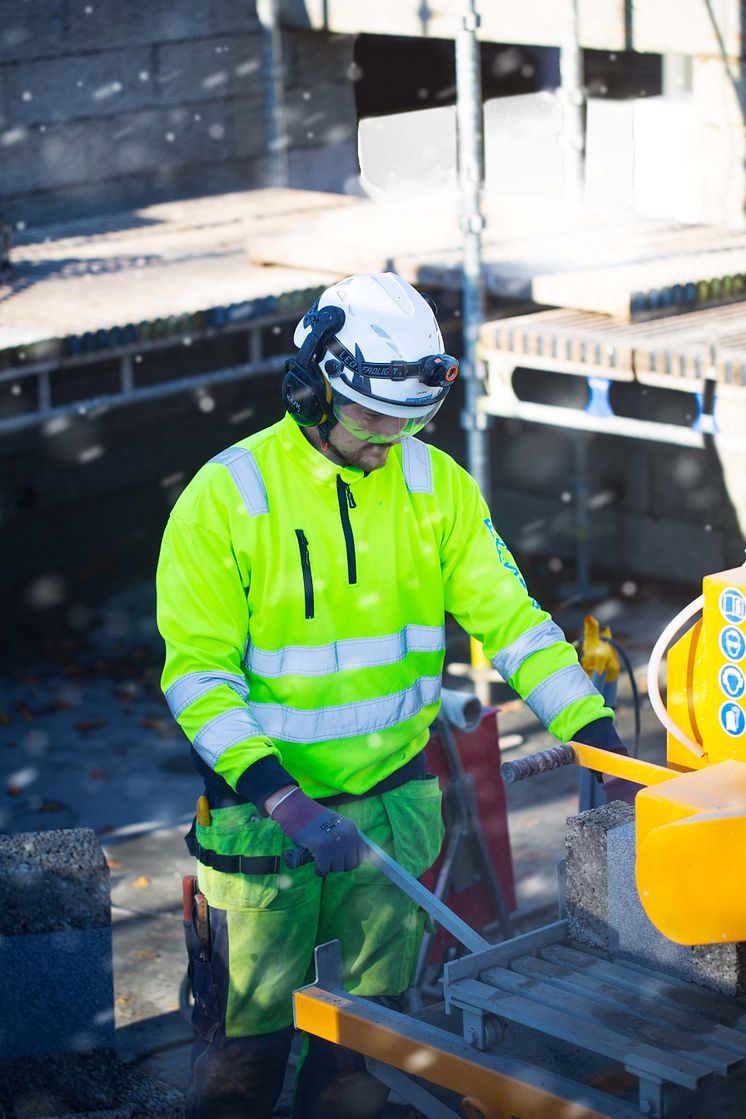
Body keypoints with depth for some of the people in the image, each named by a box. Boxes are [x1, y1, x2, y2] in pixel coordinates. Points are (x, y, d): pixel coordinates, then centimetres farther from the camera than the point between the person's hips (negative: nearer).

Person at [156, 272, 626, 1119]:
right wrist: (281, 798, -24)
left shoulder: (439, 488, 0)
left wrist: (596, 733, -13)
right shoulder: (226, 496, -12)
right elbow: (198, 671, -14)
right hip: (266, 803, -3)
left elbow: (509, 619, 0)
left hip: (394, 798, 3)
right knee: (252, 1032, 3)